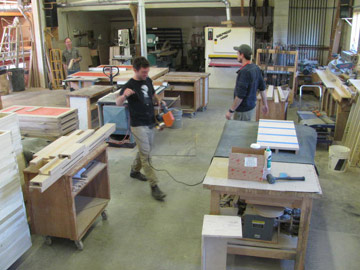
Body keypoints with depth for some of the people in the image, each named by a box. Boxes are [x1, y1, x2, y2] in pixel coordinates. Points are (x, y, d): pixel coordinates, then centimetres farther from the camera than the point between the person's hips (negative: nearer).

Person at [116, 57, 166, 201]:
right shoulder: (129, 85, -16)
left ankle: (135, 170, 44)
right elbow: (118, 103, -26)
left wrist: (158, 99, 2)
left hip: (150, 123, 8)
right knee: (146, 155, -7)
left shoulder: (148, 81, 4)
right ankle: (154, 186, -4)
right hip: (138, 125, -7)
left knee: (145, 150, 21)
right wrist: (124, 95, -48)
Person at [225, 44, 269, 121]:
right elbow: (262, 88, 10)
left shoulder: (244, 71, -24)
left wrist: (231, 111, -17)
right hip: (252, 106, 9)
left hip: (243, 110, -9)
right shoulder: (256, 68, 3)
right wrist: (265, 104, 20)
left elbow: (240, 95, -25)